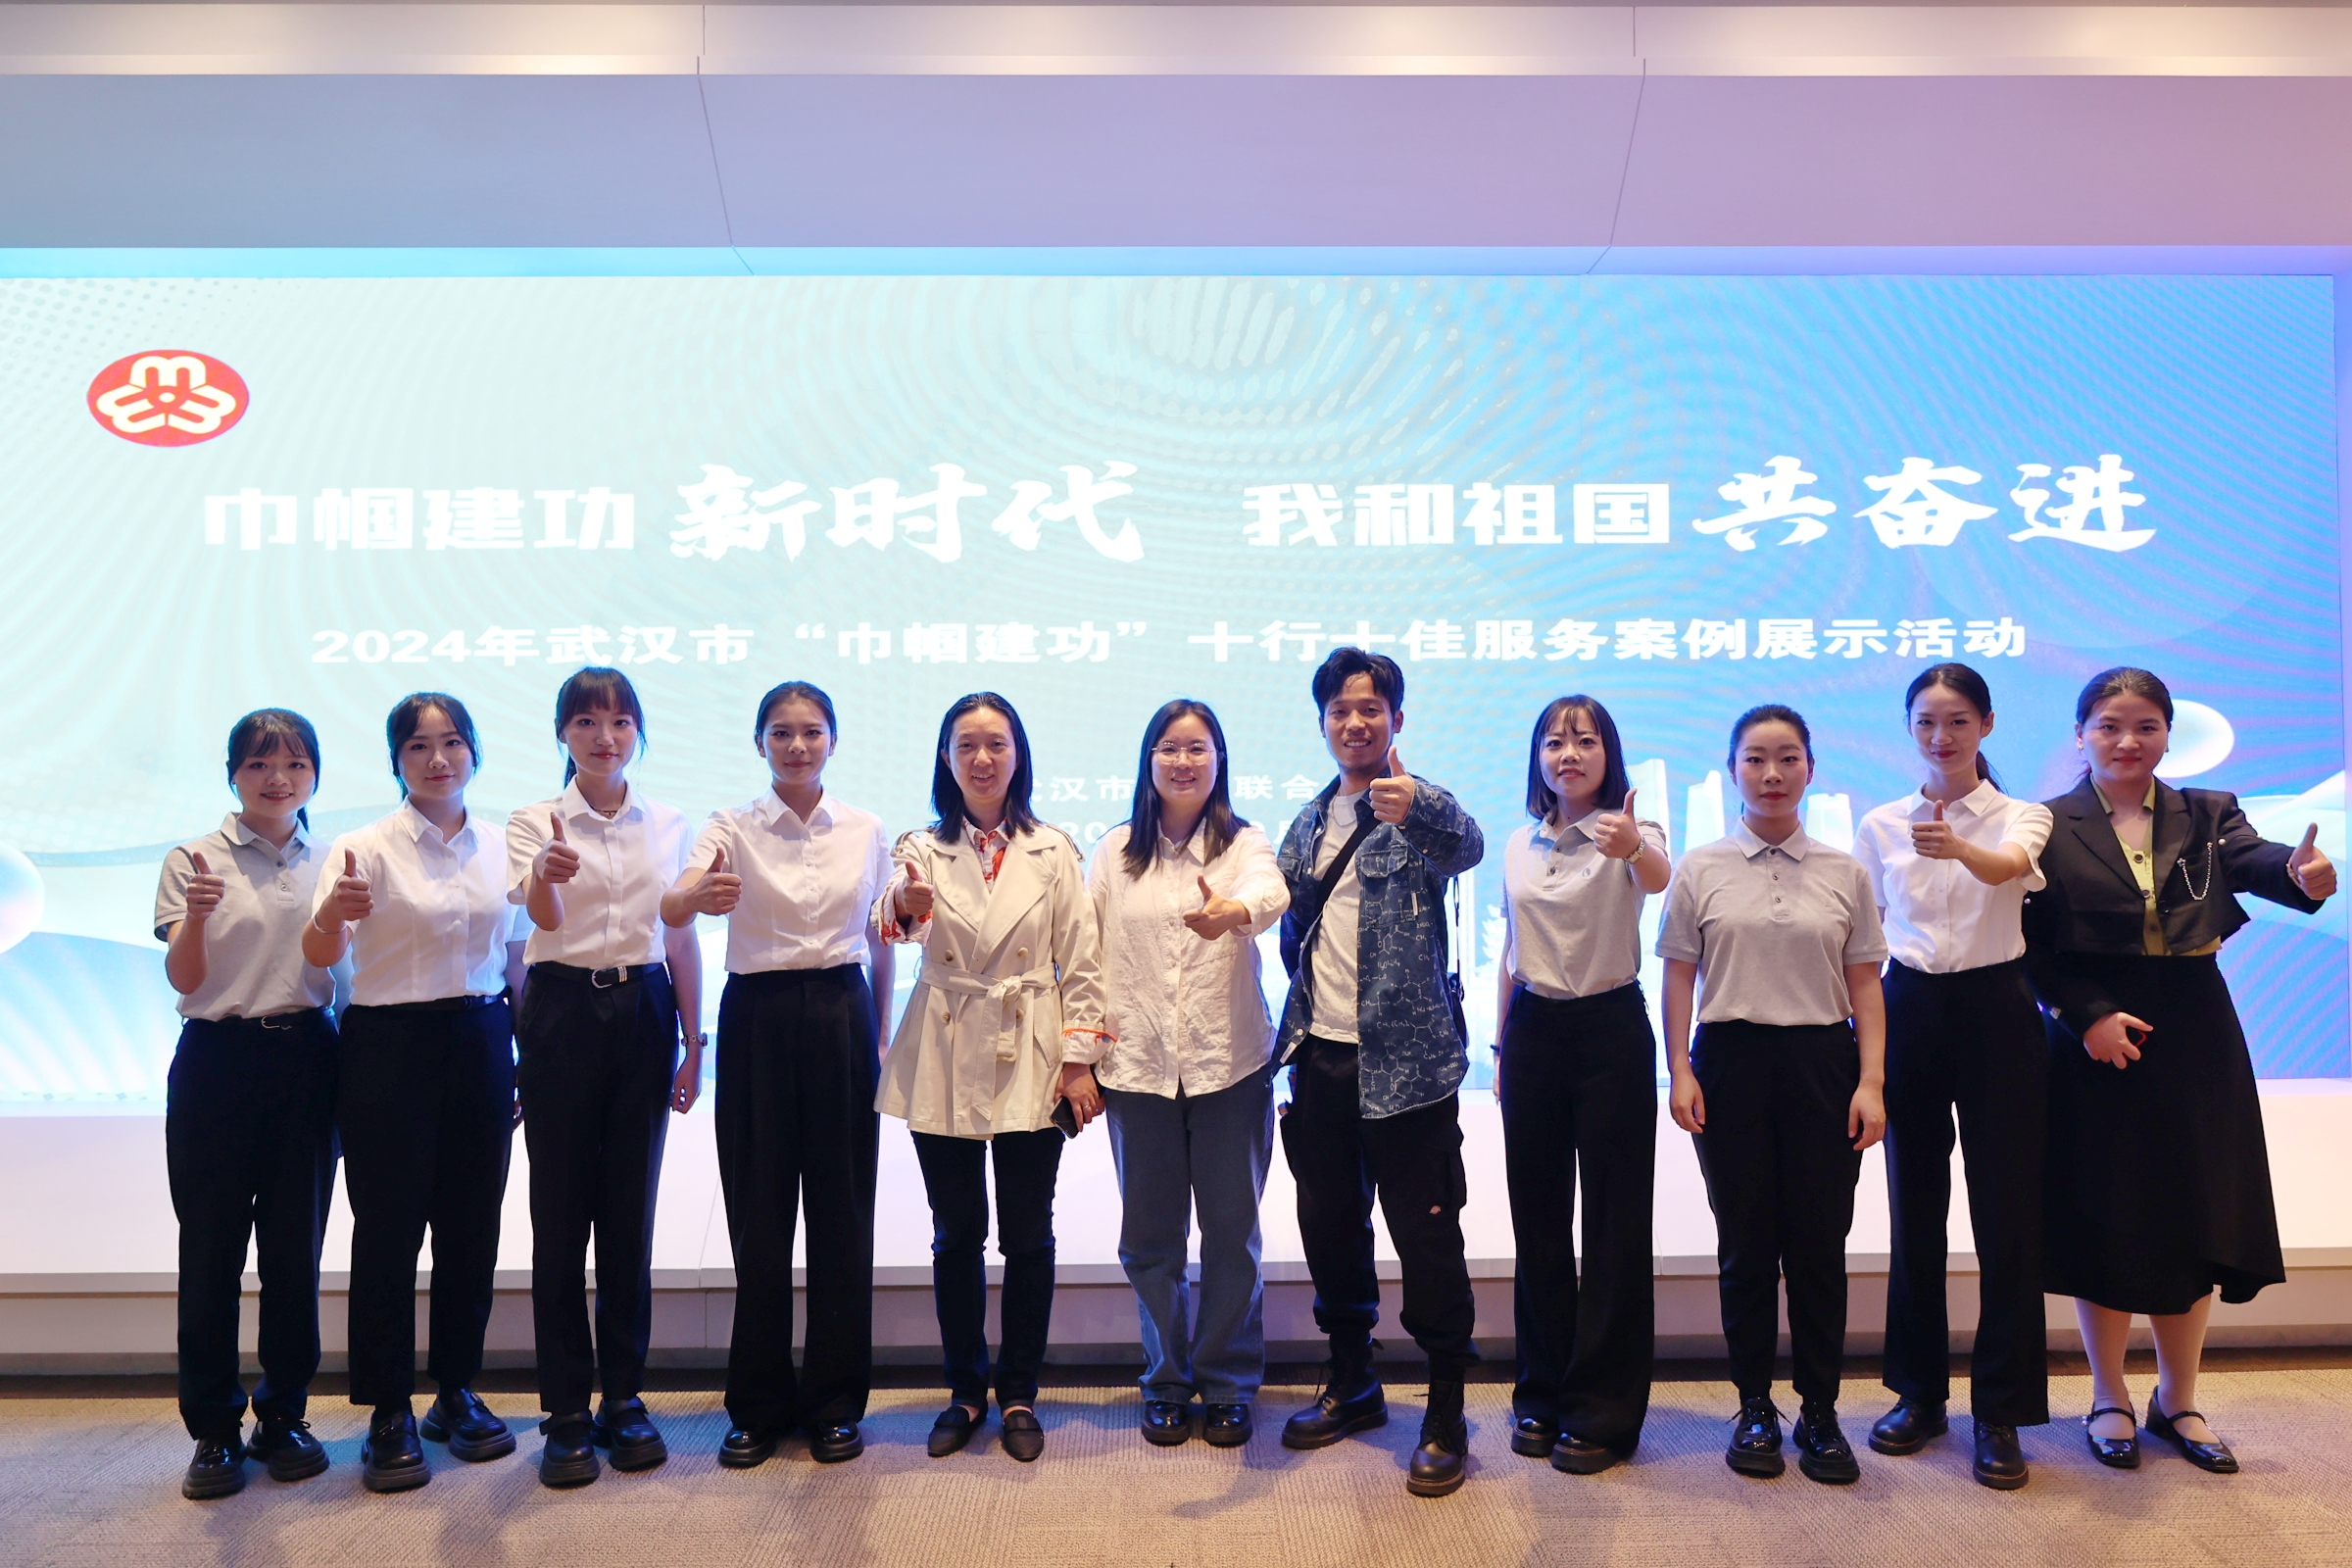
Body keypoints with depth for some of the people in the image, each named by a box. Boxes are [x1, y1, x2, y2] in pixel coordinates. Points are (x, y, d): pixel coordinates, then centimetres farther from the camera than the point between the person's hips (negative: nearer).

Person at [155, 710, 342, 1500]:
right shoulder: (193, 860, 2)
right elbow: (183, 979, -6)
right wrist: (196, 918, -22)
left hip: (306, 1058, 2)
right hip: (217, 1058, -2)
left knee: (296, 1244, 6)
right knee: (211, 1247, 1)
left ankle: (284, 1414, 19)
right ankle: (213, 1427, 14)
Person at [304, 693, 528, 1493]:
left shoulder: (499, 850, 7)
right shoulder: (368, 849, -5)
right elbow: (320, 955, -17)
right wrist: (332, 913, -40)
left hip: (481, 1044, 4)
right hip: (391, 1045, -4)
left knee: (471, 1224, 10)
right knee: (388, 1227, 1)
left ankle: (457, 1392, 25)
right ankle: (388, 1415, 14)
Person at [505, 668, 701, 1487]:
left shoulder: (667, 824, 8)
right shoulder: (536, 822, -1)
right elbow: (542, 917, -19)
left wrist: (693, 1041, 7)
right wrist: (548, 875, -42)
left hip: (644, 1011, 2)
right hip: (562, 1011, -2)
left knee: (631, 1210, 7)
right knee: (562, 1213, 2)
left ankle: (624, 1396, 19)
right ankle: (567, 1411, 13)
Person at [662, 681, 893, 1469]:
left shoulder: (865, 830, 5)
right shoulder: (733, 827, -1)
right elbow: (672, 912, -19)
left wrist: (879, 1037, 7)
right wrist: (699, 894, -42)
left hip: (841, 1015, 1)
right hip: (758, 1018, -1)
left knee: (842, 1210, 5)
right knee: (758, 1209, 5)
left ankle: (834, 1402, 20)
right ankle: (759, 1404, 21)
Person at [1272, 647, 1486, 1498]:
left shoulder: (1420, 811, -7)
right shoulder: (1310, 820, 12)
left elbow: (1466, 843, -30)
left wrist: (1414, 806, -51)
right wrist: (1301, 1017, 10)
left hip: (1406, 1060, -6)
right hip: (1319, 1055, 6)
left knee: (1427, 1237, 1)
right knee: (1330, 1227, 16)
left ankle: (1446, 1413, 15)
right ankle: (1352, 1382, 34)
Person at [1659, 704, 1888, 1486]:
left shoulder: (1844, 873, 7)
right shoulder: (1701, 869, 4)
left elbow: (1865, 984, 6)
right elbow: (1679, 976, 4)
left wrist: (1871, 1081, -2)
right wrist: (1680, 1071, -3)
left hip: (1822, 1060, 1)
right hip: (1731, 1060, 0)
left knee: (1820, 1241, 3)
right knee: (1745, 1242, 6)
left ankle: (1820, 1414, 16)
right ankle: (1754, 1407, 19)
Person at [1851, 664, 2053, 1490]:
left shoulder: (2021, 817, -1)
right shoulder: (1881, 825, 6)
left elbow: (2008, 865, -26)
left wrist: (1960, 848, -48)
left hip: (1996, 1012, -2)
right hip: (1910, 1014, 2)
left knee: (2005, 1212, -1)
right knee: (1915, 1210, 10)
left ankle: (2000, 1412, 11)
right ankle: (1919, 1391, 23)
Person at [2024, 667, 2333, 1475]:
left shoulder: (2207, 815, 5)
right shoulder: (2050, 827, -3)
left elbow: (2252, 858, -17)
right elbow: (2032, 946, -7)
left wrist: (2299, 873, -39)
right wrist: (2088, 1014, -20)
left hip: (2195, 1041, 3)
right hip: (2095, 1039, -3)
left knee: (2194, 1218, 9)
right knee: (2101, 1219, 5)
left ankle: (2177, 1400, 28)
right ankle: (2109, 1400, 23)